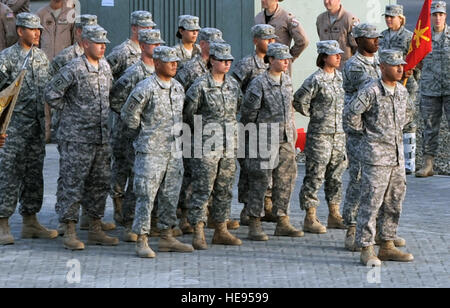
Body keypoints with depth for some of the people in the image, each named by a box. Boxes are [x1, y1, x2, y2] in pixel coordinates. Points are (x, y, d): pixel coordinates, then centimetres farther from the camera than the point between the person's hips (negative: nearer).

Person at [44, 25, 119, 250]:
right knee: (72, 183, -5)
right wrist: (70, 111, -5)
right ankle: (70, 232, 0)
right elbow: (51, 94, -13)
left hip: (101, 136, 8)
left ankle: (95, 230, 19)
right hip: (76, 138, -8)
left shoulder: (105, 66, 10)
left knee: (100, 183, 11)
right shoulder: (73, 69, -13)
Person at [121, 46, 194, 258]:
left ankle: (166, 238, 21)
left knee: (171, 195, 11)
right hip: (151, 152, -7)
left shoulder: (178, 88, 10)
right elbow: (128, 115, -7)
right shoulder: (145, 88, -12)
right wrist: (145, 131, 3)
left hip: (174, 151, 7)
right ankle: (142, 242, -4)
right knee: (146, 196, -7)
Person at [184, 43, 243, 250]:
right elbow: (188, 113, -5)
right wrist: (203, 130, 5)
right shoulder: (200, 85, -9)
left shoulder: (233, 84, 9)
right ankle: (198, 234, -4)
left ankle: (221, 231, 19)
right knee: (203, 189, -6)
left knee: (225, 190, 10)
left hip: (229, 146, 6)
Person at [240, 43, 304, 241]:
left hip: (285, 140, 7)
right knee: (260, 181, -3)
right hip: (264, 140, -7)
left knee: (285, 180, 8)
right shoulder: (259, 83, -11)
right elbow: (248, 111, -7)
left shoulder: (287, 80, 11)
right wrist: (250, 135, -1)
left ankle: (283, 223, 16)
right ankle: (255, 225, 1)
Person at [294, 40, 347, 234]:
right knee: (315, 176, -3)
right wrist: (316, 115, -5)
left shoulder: (339, 77, 9)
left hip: (339, 134, 7)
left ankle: (334, 215, 22)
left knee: (336, 175, 13)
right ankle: (310, 219, 1)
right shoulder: (315, 80, -13)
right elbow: (299, 101, -14)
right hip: (319, 135, -7)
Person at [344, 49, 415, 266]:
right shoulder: (371, 92, -14)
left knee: (394, 203, 11)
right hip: (376, 156, -8)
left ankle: (387, 246, 20)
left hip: (397, 157, 8)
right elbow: (350, 114, -15)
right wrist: (365, 131, -5)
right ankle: (366, 250, -2)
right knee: (371, 203, -6)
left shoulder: (402, 92, 10)